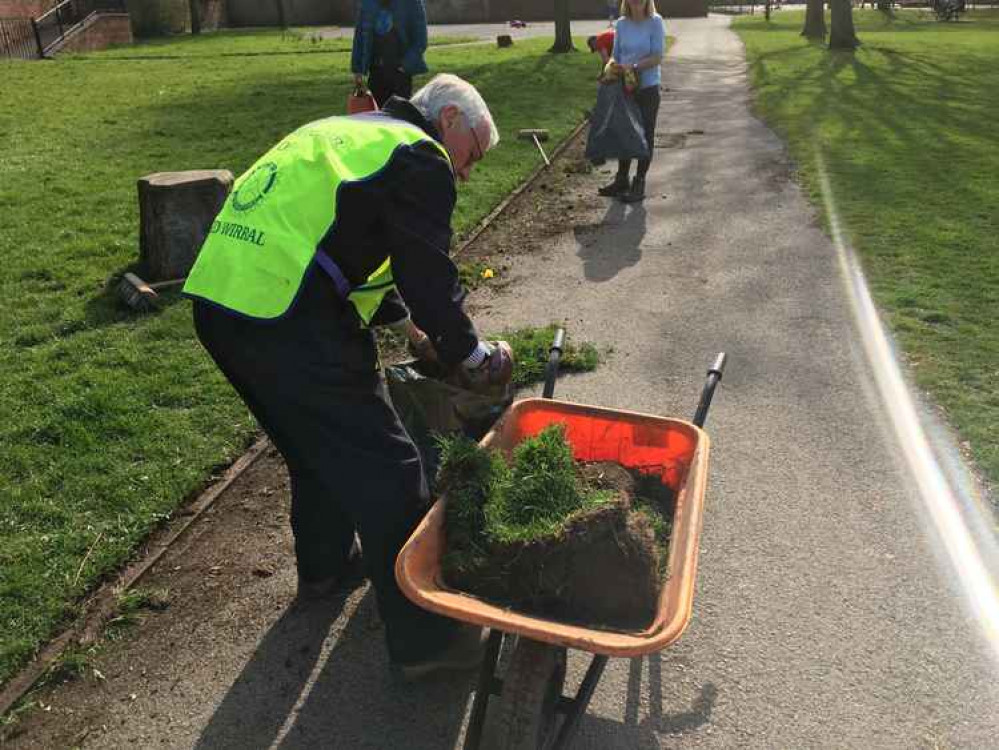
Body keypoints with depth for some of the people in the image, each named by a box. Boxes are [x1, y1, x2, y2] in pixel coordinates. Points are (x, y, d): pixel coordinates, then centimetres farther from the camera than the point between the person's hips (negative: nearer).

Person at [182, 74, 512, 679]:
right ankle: (424, 639, 12)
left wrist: (404, 321, 34)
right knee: (386, 472, 0)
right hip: (288, 325, -10)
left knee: (316, 444, 28)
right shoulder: (418, 157, -2)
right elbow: (429, 275, -7)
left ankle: (324, 565, 47)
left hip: (216, 299, 10)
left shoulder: (346, 132, 27)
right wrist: (472, 355, 7)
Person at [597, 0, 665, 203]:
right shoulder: (621, 24, 5)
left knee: (645, 135, 3)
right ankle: (621, 180, 22)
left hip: (647, 88, -4)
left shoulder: (655, 22, -8)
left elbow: (657, 57, -12)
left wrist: (633, 66, -24)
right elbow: (616, 54, 12)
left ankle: (639, 185, 10)